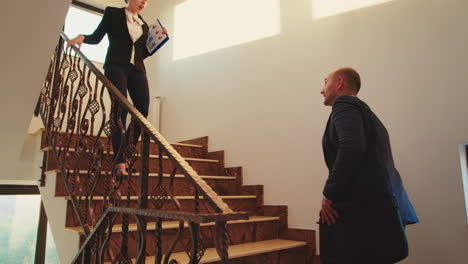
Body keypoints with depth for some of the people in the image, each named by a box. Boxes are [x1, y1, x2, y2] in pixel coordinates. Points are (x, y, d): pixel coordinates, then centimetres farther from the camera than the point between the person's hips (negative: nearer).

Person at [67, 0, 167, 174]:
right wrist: (82, 37, -10)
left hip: (137, 69, 4)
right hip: (116, 66, -4)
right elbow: (97, 38, 10)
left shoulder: (144, 25, 22)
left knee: (143, 109, -13)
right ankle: (119, 160, -16)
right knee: (119, 109, -16)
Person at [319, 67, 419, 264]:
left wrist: (329, 194, -16)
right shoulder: (364, 111, 25)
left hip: (362, 207, -10)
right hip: (378, 207, 10)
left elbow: (351, 147, -22)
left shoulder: (344, 104, -4)